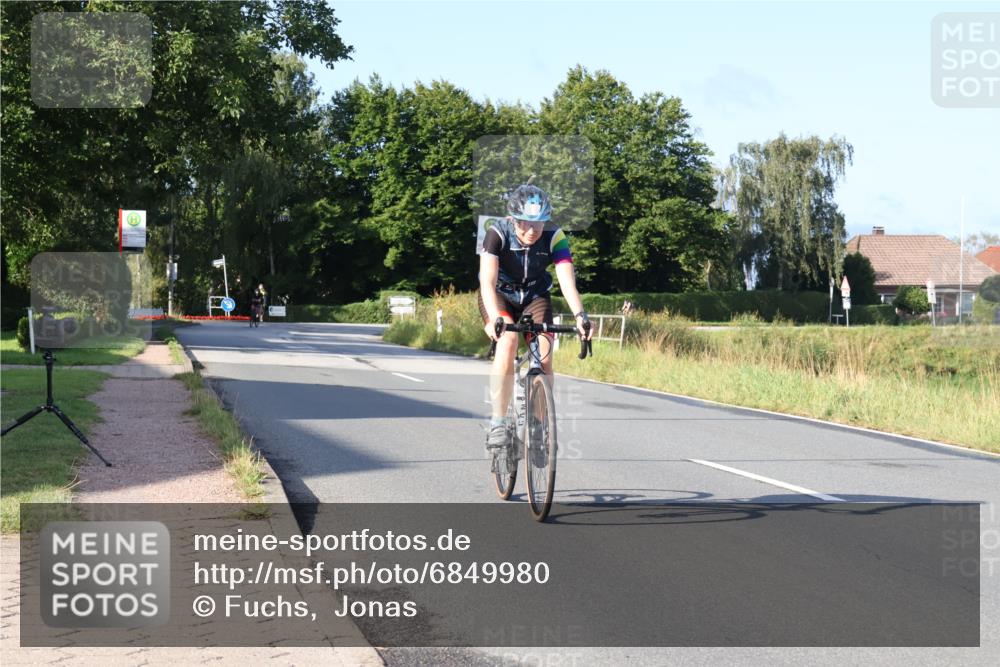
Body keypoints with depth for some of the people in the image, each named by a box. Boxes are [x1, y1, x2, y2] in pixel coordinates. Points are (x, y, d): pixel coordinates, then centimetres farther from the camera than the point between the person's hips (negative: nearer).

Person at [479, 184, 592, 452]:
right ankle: (498, 423, -25)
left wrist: (580, 315, -52)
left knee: (544, 356, -19)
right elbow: (487, 281, -37)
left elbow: (567, 280, -35)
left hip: (535, 296, 2)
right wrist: (494, 317, -54)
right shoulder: (497, 233, -28)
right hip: (499, 295, -2)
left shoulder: (554, 237, -25)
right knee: (507, 341, -31)